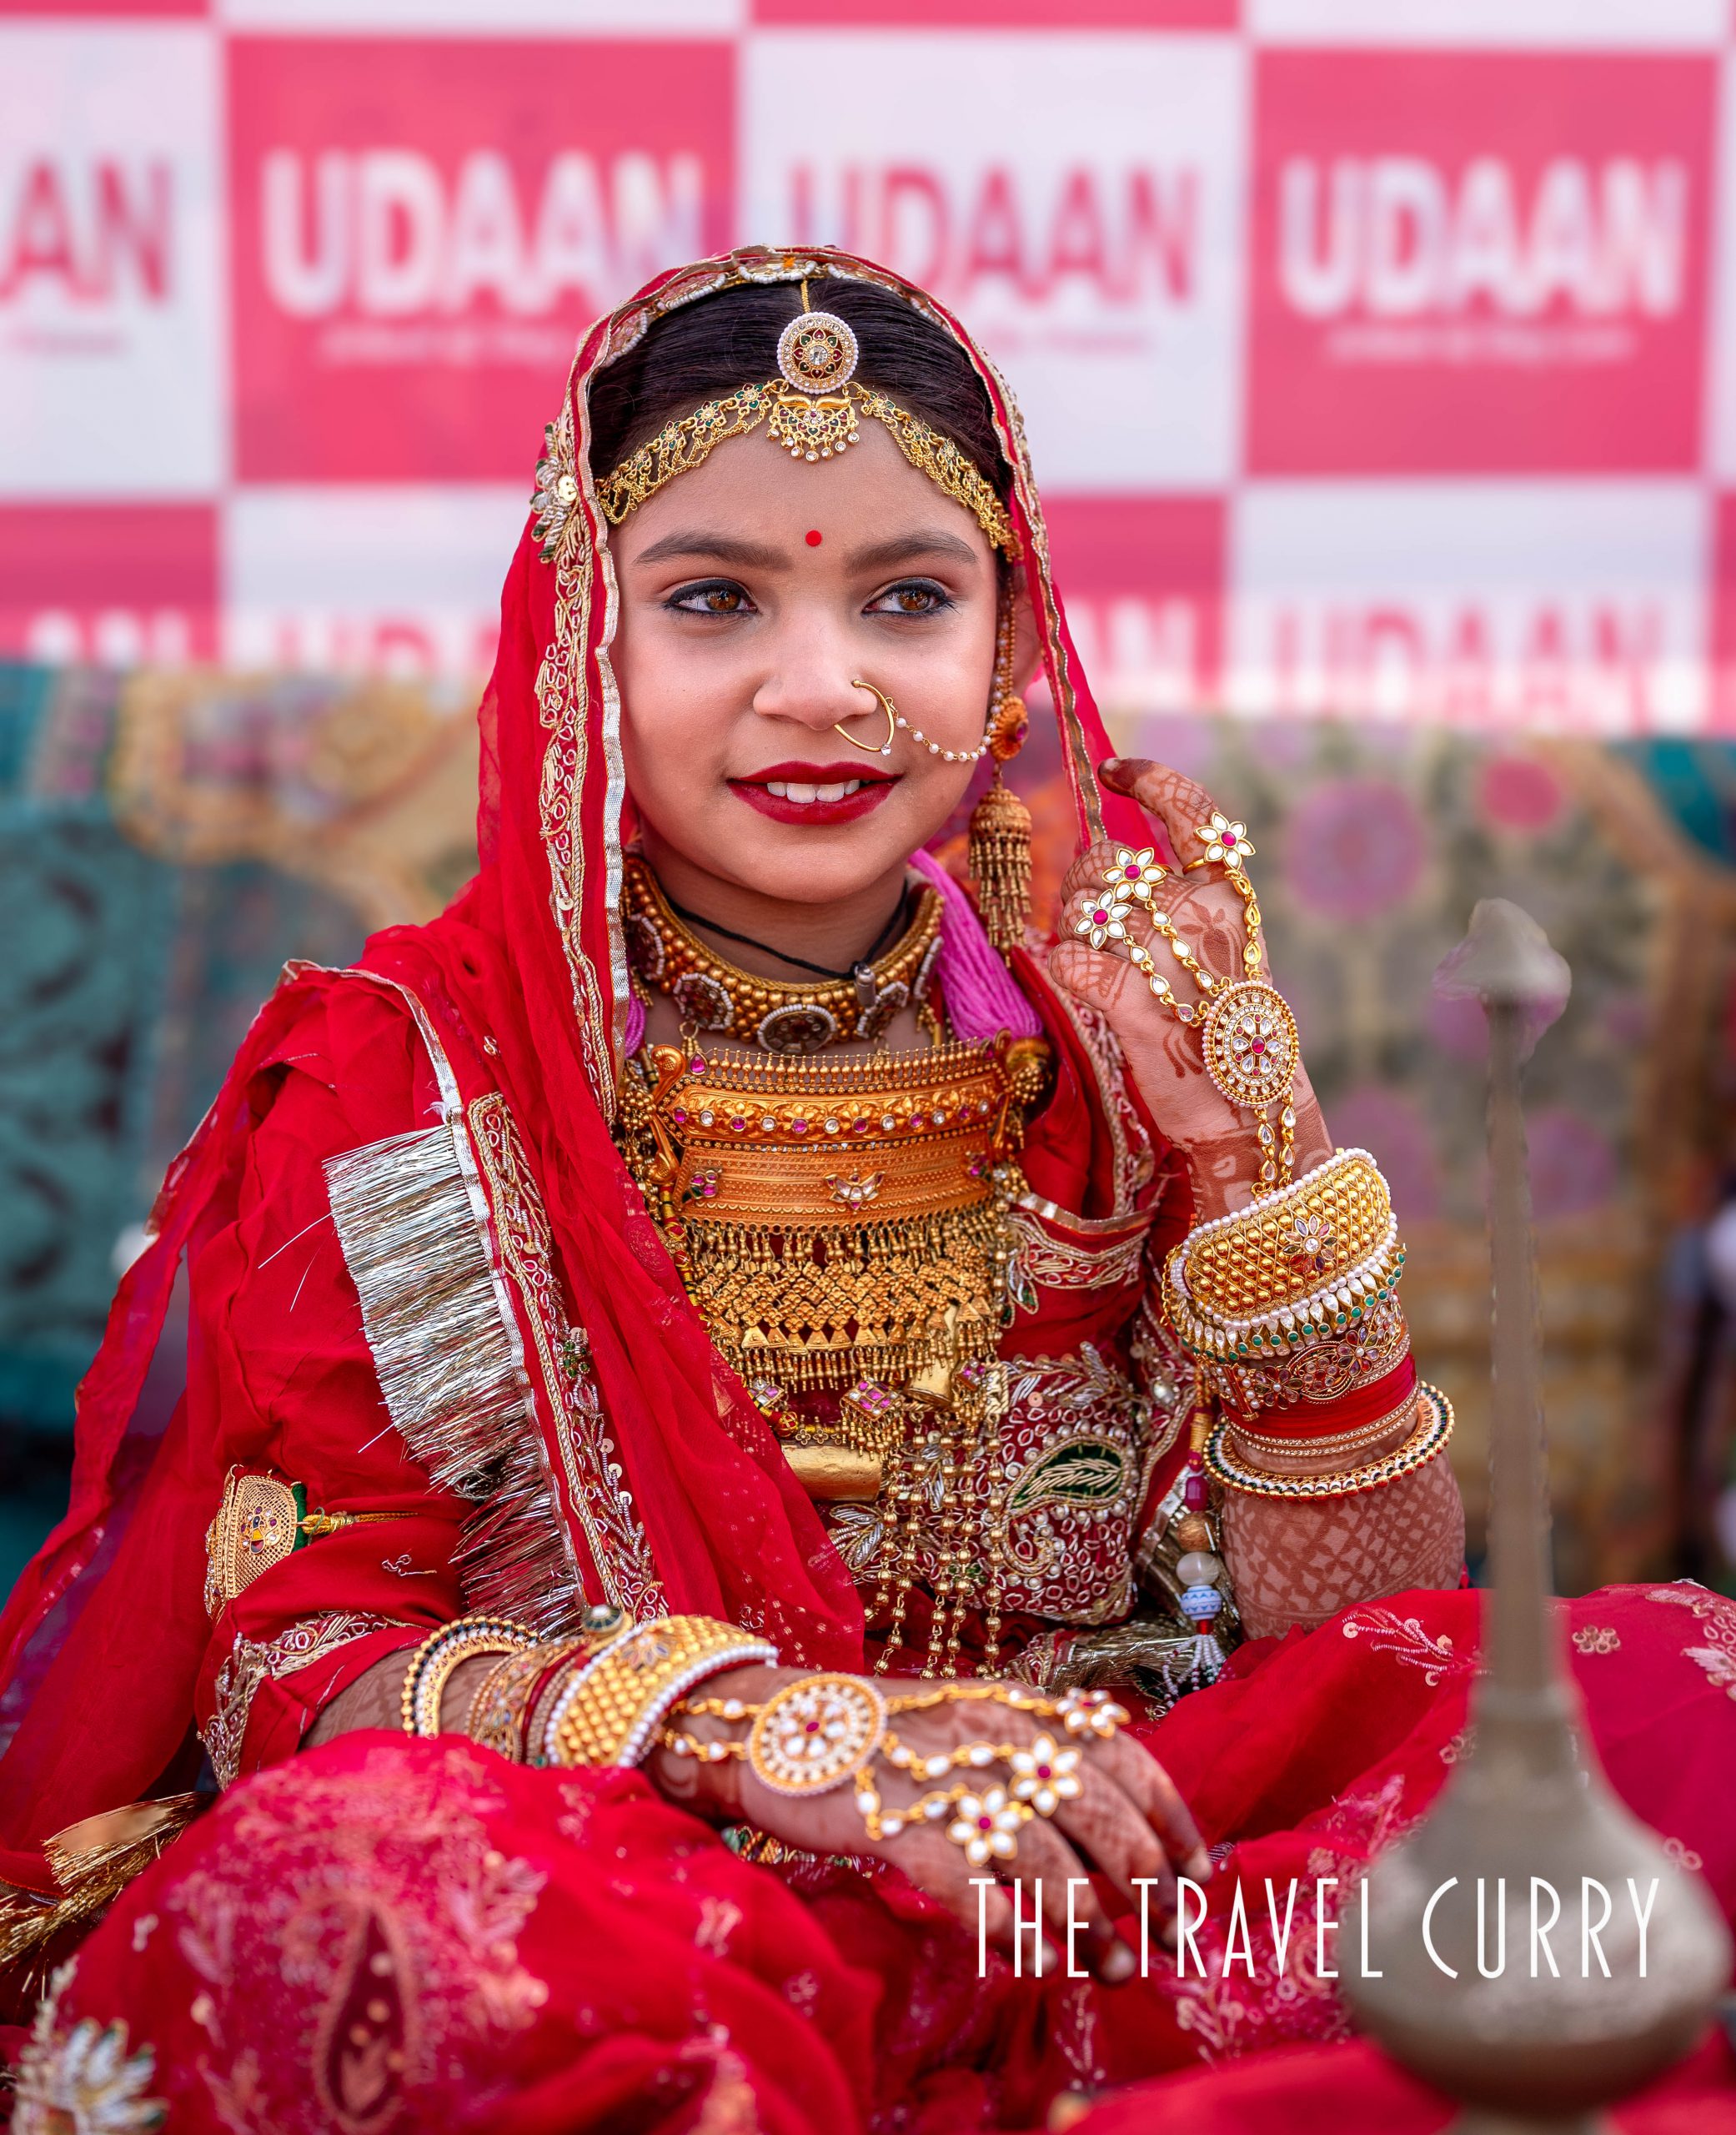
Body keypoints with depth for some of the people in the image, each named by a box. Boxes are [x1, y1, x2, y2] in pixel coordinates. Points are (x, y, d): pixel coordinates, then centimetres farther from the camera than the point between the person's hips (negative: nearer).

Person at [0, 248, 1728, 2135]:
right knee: (321, 1878, -37)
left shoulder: (1112, 1025, 5)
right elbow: (277, 1654, -8)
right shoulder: (412, 1073, -2)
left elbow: (1363, 1631, 3)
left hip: (1099, 1909, 3)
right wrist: (753, 1725, -24)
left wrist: (1261, 1151, -12)